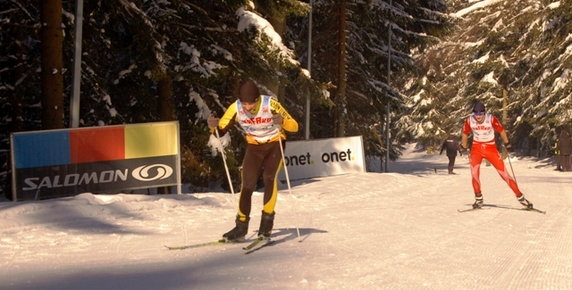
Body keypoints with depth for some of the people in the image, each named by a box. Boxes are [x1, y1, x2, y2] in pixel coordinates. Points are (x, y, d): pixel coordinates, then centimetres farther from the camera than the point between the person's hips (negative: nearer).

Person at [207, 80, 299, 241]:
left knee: (269, 176, -24)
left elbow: (294, 126, -22)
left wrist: (282, 121, -44)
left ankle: (267, 220, -16)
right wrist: (213, 125, -31)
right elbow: (221, 129, -8)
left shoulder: (270, 104, -25)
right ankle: (241, 226, 6)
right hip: (254, 147, 3)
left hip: (275, 144, -3)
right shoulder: (236, 108, -17)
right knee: (247, 184, -5)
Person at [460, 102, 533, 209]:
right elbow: (465, 134, 6)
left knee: (504, 173, -5)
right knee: (474, 173, -17)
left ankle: (520, 197, 5)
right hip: (476, 149, 1)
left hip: (491, 148, -1)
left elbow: (501, 131, -2)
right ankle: (478, 199, 1)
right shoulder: (469, 121, -13)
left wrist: (507, 144, 7)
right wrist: (464, 148, 14)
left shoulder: (491, 119, -19)